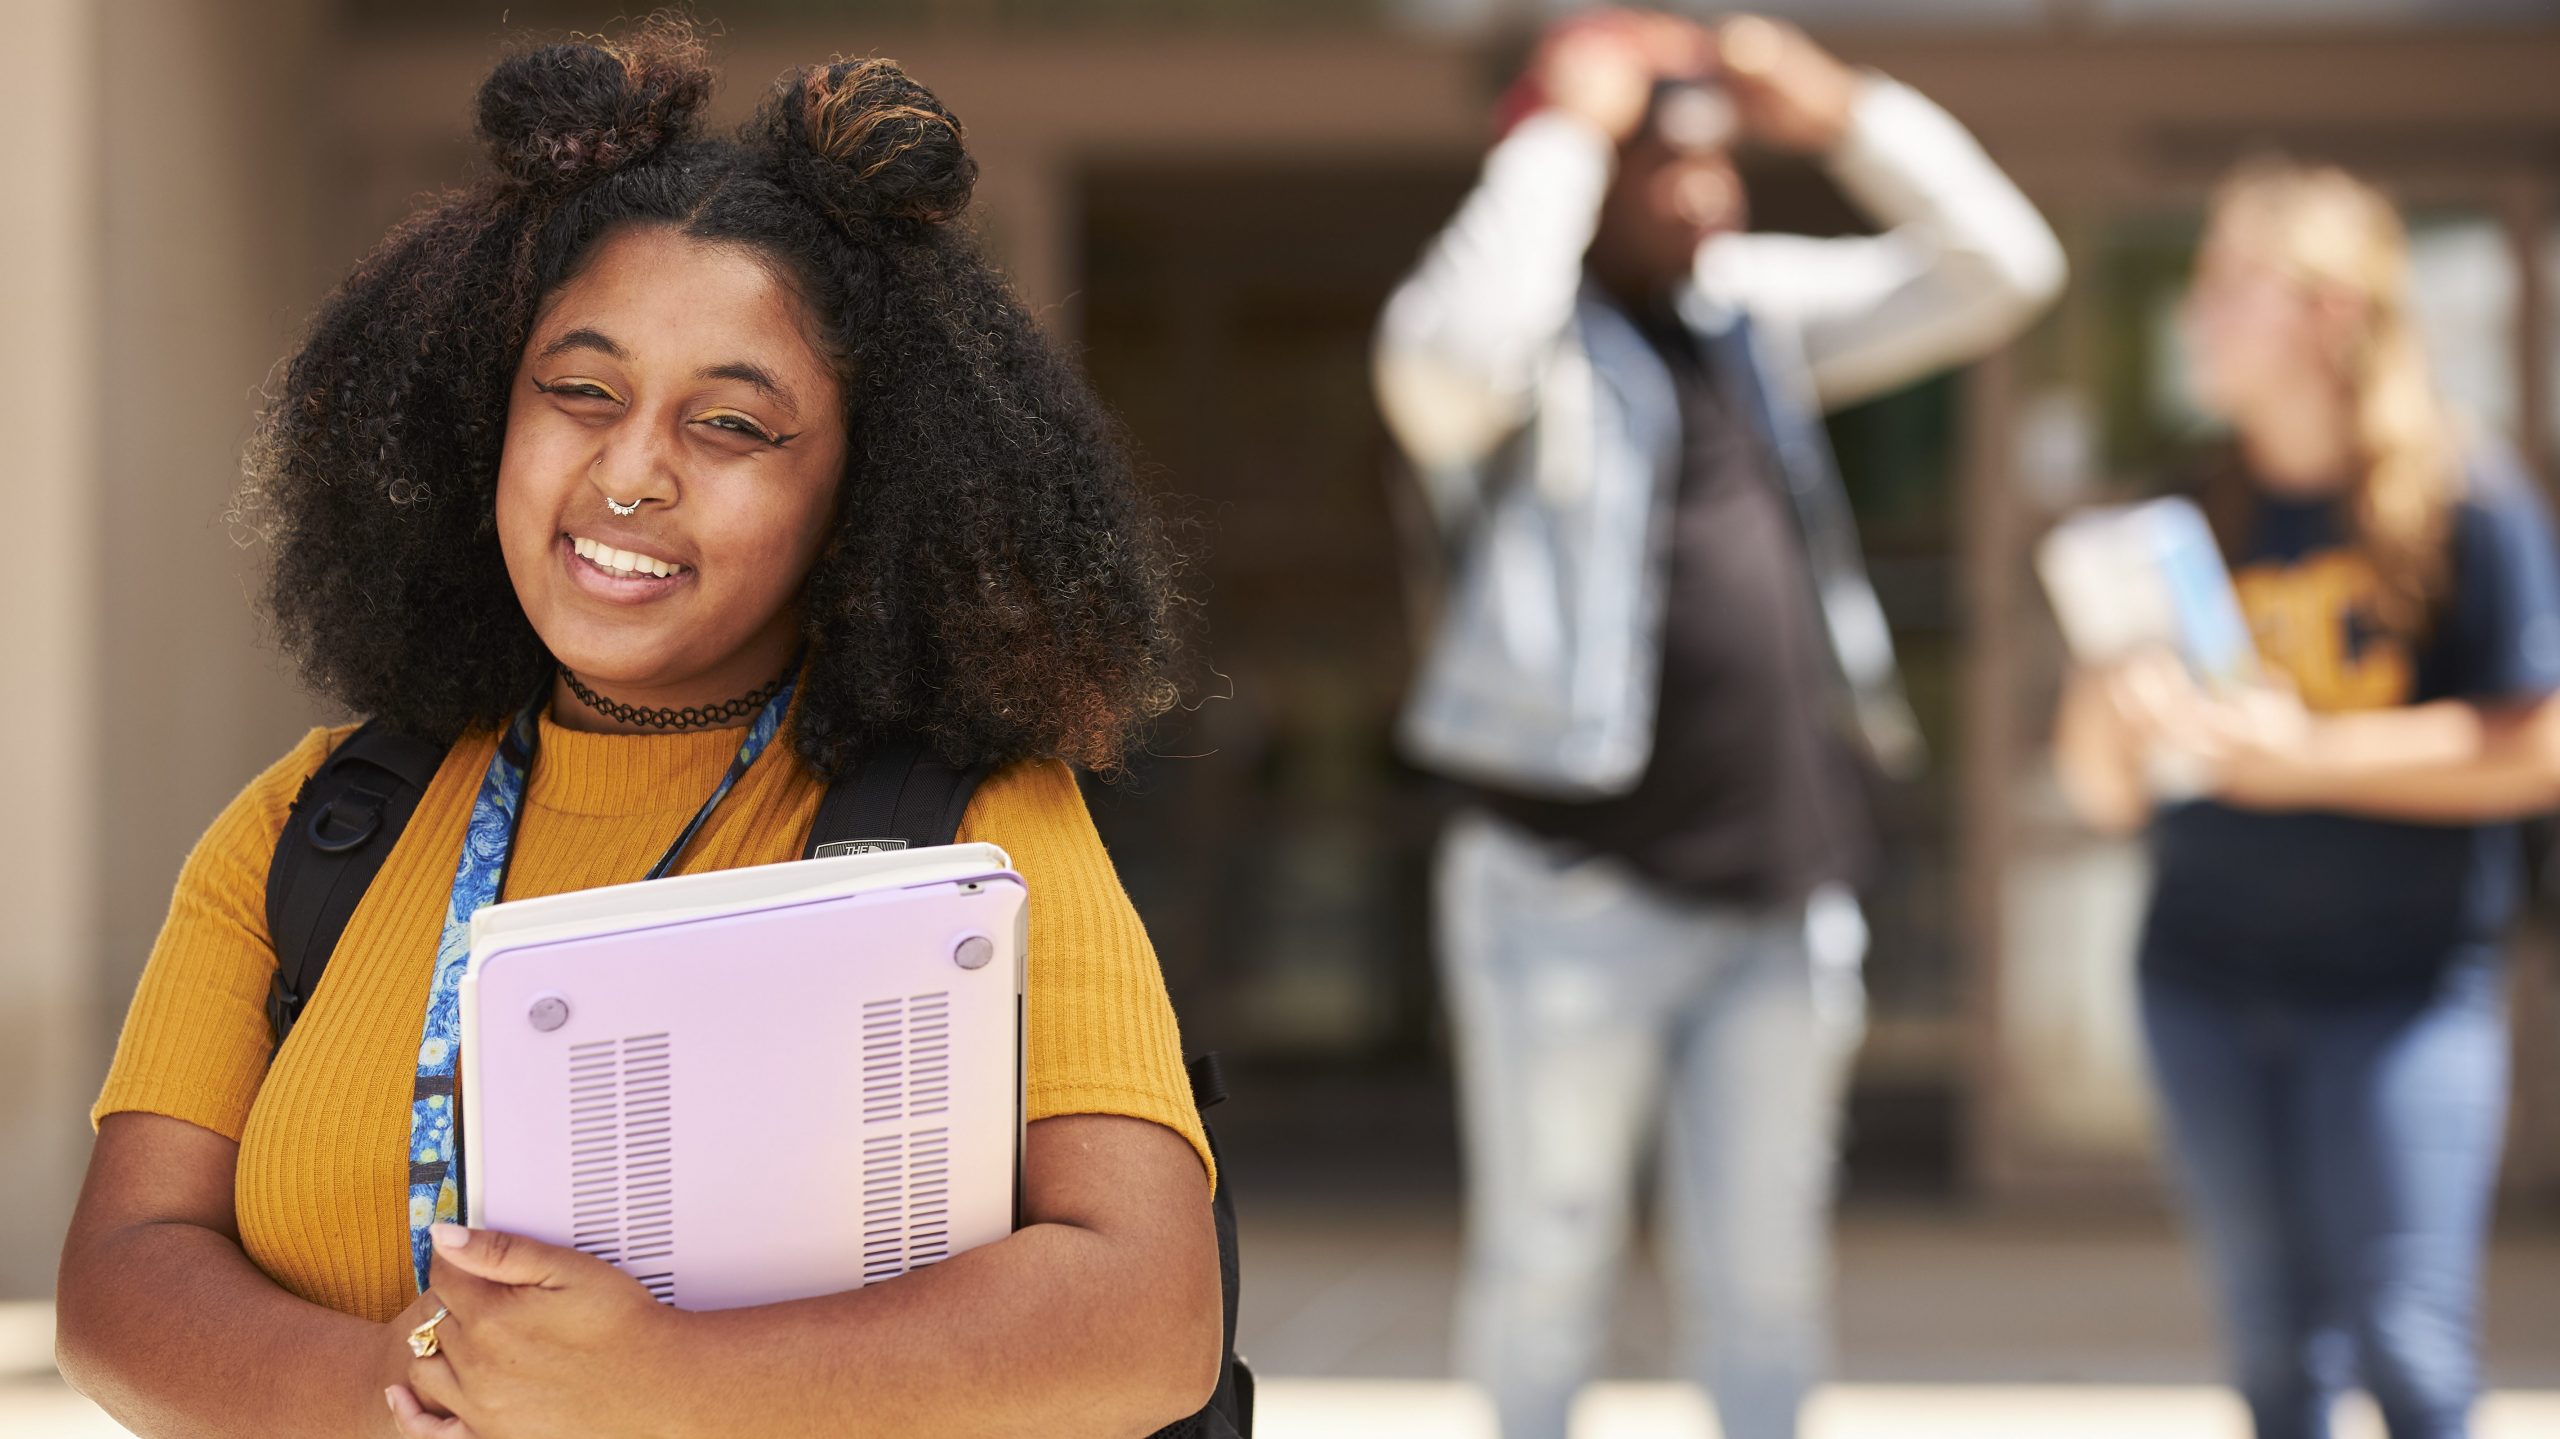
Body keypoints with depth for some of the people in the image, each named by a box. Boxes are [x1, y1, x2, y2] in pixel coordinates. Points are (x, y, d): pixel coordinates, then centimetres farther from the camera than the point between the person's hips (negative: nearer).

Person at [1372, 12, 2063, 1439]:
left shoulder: (1760, 307, 12)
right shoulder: (1523, 337, -6)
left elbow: (2004, 270, 11)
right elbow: (1466, 352, -32)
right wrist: (1560, 132, -21)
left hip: (1777, 895, 5)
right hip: (1575, 893, -5)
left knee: (1770, 1256, 12)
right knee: (1551, 1252, 4)